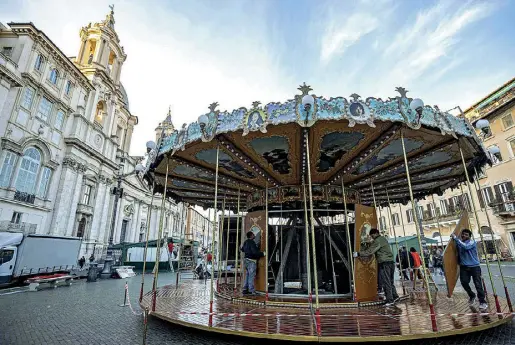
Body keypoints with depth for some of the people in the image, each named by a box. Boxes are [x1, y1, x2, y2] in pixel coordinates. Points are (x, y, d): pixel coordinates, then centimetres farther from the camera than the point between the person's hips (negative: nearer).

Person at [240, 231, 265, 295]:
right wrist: (262, 254, -15)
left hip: (246, 260, 9)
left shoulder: (246, 242, 11)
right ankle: (251, 291, -1)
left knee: (247, 275, 14)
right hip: (251, 261, -9)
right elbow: (255, 252, -24)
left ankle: (245, 290, 18)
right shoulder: (252, 242, -17)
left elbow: (242, 249, 27)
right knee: (251, 276, -4)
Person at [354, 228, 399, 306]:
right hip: (391, 262, 9)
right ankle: (395, 296, 21)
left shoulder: (377, 241, -12)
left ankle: (390, 300, 2)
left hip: (384, 263, -9)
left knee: (386, 282, -2)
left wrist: (358, 254, -12)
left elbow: (369, 252, -17)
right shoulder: (384, 239, 17)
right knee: (390, 281, 18)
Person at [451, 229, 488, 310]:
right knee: (464, 282, -4)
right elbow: (458, 254, 19)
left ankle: (482, 302, 8)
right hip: (464, 267, 4)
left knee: (478, 284, -5)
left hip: (474, 266, -4)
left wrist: (455, 238, -29)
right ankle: (472, 296, 22)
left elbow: (465, 246, -30)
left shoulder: (472, 242, -8)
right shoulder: (459, 243, 8)